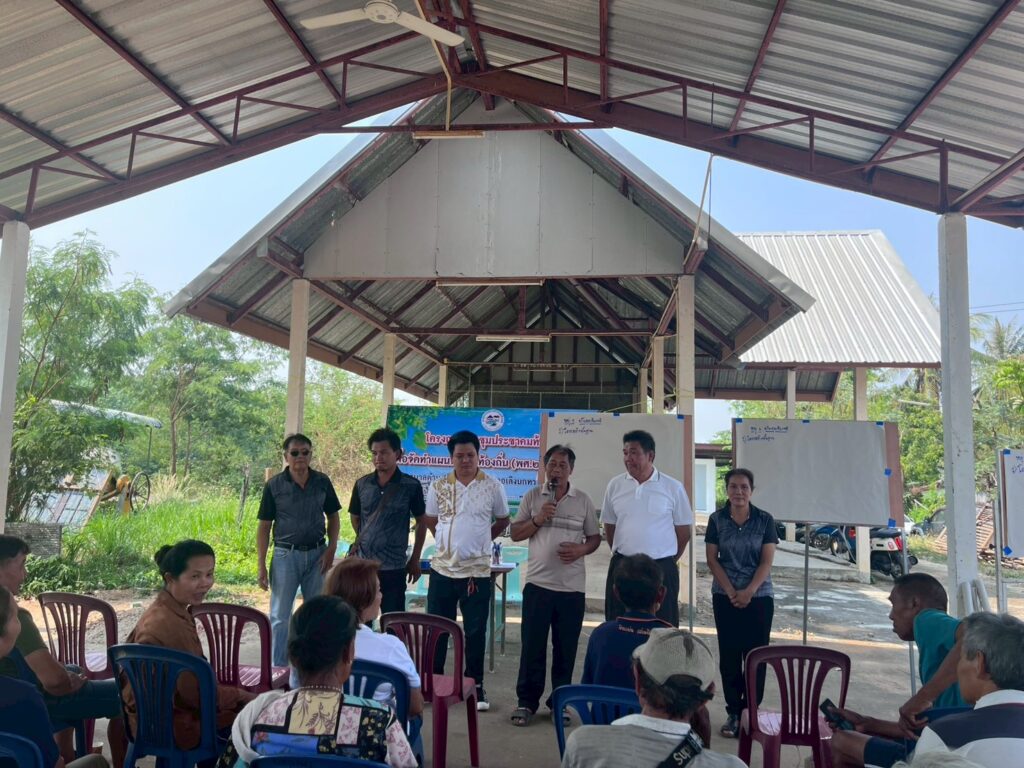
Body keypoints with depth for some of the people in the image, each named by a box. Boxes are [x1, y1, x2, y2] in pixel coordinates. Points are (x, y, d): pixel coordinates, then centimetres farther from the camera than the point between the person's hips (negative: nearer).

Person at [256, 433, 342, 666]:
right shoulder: (274, 485, -5)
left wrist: (331, 549, -4)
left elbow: (333, 517, 10)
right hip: (286, 554, -2)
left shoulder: (322, 482, 1)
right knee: (280, 616, 5)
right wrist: (261, 565, -6)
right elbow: (264, 526, -2)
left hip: (317, 554, 2)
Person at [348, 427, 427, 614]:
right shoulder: (362, 484, 3)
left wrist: (415, 559, 5)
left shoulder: (411, 486, -5)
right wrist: (361, 541, 5)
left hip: (393, 568, -3)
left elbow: (421, 522, 4)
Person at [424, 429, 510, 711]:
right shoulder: (438, 486, 1)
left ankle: (476, 686, 22)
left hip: (477, 572, -1)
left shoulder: (492, 487, -4)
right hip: (442, 569, 2)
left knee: (476, 632, 8)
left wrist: (479, 540, 6)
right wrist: (449, 541, 8)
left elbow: (502, 521, 10)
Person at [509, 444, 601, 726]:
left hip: (572, 587, 1)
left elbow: (595, 537, 9)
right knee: (532, 647, 4)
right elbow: (515, 534, 4)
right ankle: (527, 702, 16)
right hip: (537, 583, 0)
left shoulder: (583, 500, 4)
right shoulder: (532, 497, 4)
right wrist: (538, 519, -13)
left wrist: (581, 549, -12)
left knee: (565, 649, 8)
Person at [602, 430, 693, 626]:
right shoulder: (615, 485, 2)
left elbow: (683, 531, 5)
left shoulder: (673, 487, -4)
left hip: (661, 570, -2)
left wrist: (668, 562, 10)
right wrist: (622, 557, 13)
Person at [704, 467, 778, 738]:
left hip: (759, 596, 0)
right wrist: (730, 591, -10)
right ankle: (733, 712, 12)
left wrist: (749, 592, -14)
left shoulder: (765, 520, -1)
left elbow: (767, 561, -5)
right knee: (729, 655, 3)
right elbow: (712, 558, -1)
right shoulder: (717, 519, 0)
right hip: (725, 597, 1)